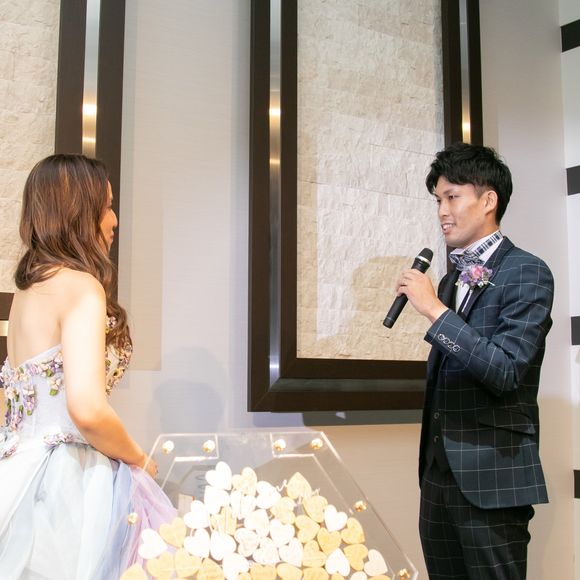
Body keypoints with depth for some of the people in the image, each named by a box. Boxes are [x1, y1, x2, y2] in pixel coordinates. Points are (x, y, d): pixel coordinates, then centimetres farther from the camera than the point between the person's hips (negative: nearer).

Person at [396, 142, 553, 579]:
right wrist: (431, 466, 18)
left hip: (491, 477, -7)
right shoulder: (451, 280, 14)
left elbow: (507, 372, -18)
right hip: (440, 473, 7)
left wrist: (435, 310, -19)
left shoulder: (527, 273, -8)